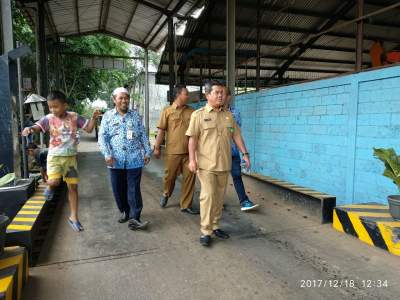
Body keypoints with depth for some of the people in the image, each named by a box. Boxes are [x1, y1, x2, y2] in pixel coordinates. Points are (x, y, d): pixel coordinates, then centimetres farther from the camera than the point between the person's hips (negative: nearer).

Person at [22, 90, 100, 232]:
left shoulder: (74, 117, -1)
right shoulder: (49, 118, -4)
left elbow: (89, 129, 1)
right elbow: (36, 127, -18)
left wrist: (93, 118, -15)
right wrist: (29, 129, -40)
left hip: (70, 157, 1)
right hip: (55, 156, -1)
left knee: (73, 186, 4)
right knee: (55, 181, -25)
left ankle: (73, 217, 17)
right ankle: (50, 186, 16)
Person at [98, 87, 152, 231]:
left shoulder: (136, 115, 9)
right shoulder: (108, 116, 6)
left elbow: (143, 135, 11)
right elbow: (103, 137, 0)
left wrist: (147, 152, 6)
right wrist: (107, 154, -12)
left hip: (134, 159, 0)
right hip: (116, 160, 1)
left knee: (134, 189, -2)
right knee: (118, 189, 10)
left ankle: (134, 218, 0)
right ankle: (125, 211, 30)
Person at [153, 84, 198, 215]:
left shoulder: (191, 111, 7)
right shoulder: (167, 111, 0)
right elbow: (161, 130, 0)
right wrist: (157, 147, -1)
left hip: (189, 151, 2)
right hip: (173, 151, -2)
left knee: (190, 177, 2)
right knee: (170, 176, 10)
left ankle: (186, 205, 15)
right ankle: (166, 194, 41)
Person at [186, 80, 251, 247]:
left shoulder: (228, 115, 11)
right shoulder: (198, 114, -2)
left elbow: (236, 135, 12)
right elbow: (193, 138, -5)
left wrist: (245, 153, 7)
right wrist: (192, 159, -12)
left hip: (224, 164, 5)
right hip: (206, 164, -4)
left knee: (219, 197, 11)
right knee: (208, 196, -6)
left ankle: (215, 226, 24)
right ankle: (205, 231, 4)